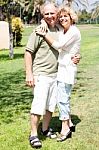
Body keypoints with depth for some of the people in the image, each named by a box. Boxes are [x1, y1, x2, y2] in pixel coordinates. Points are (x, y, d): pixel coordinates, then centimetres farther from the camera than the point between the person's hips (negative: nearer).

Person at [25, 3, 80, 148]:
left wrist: (73, 58, 2)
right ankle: (33, 134, 4)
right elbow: (28, 53, -10)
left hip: (56, 75, 6)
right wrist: (29, 74, -16)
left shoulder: (60, 31, 10)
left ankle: (46, 129, 29)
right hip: (41, 75, -6)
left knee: (51, 105, 13)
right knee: (39, 105, -8)